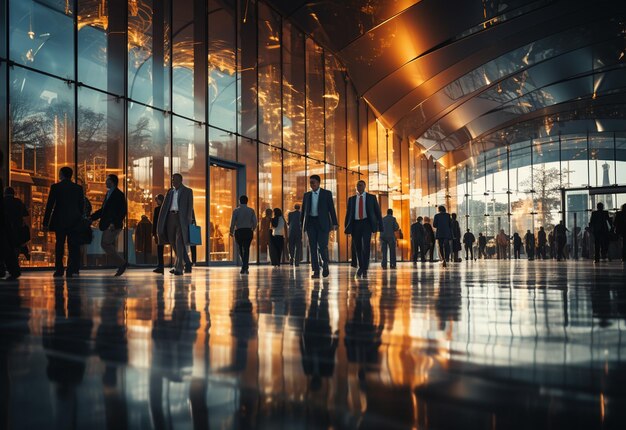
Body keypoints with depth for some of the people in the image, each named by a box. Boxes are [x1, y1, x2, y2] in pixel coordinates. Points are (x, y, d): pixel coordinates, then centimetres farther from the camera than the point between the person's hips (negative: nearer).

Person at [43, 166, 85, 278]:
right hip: (74, 221, 1)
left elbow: (49, 205, -3)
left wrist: (46, 222, 1)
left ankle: (59, 270, 8)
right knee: (73, 246, 2)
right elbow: (81, 206, 7)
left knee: (59, 245, 8)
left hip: (59, 221, -1)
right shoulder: (78, 188, 4)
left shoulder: (55, 187, -3)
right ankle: (71, 270, -3)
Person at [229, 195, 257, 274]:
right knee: (246, 249, 5)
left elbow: (233, 222, -6)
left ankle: (244, 267, 12)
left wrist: (232, 232, 8)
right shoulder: (251, 210, 2)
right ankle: (245, 267, -1)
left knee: (241, 250, 13)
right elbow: (255, 222, 0)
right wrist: (252, 229, 18)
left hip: (239, 232, -1)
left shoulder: (236, 211, -3)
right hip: (248, 231, 1)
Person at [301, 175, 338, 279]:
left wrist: (334, 223, -9)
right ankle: (316, 271, 2)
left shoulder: (327, 193, 2)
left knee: (322, 246, -11)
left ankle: (325, 264, 15)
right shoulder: (306, 195, 12)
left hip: (323, 223, -3)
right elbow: (303, 210, 14)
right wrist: (302, 224, 10)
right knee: (313, 247, 0)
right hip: (310, 223, 3)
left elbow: (331, 208, -2)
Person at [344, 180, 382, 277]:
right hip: (355, 224, 3)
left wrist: (380, 228, 1)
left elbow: (378, 212, 6)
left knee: (366, 246, -17)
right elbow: (348, 214, 11)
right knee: (358, 248, 9)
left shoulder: (372, 197, 7)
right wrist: (346, 228, 3)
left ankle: (365, 270, -15)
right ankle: (361, 266, 29)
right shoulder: (352, 199, 12)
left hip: (366, 223, -3)